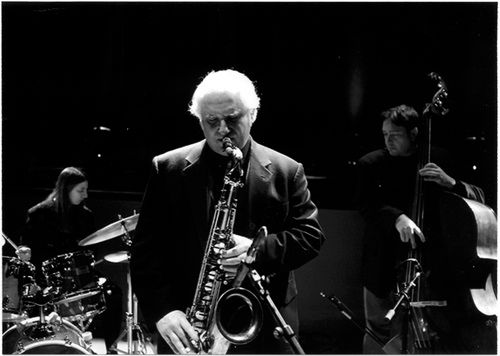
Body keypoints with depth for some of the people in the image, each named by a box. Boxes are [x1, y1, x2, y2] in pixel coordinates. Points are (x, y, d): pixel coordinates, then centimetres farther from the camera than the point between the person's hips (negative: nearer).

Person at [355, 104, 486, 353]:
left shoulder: (438, 160, 4)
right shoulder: (371, 164, 2)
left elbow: (478, 199, 3)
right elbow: (365, 203, -13)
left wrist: (450, 182, -18)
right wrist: (397, 217, -32)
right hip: (384, 270, 0)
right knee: (379, 335, 7)